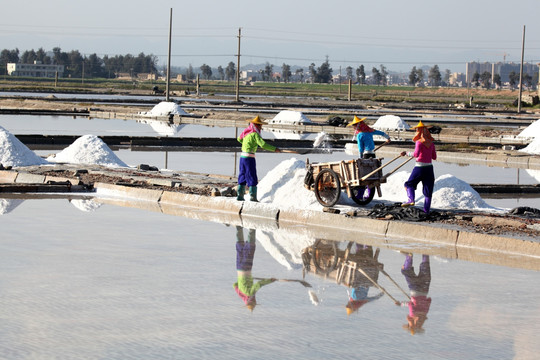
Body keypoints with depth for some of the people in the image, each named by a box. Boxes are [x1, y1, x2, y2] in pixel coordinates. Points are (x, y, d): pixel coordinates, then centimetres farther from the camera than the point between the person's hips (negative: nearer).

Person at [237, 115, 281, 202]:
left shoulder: (247, 132, 12)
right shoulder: (255, 134, -13)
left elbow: (239, 139, 30)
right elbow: (263, 144, -21)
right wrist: (275, 149, -17)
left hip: (243, 156, 8)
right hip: (249, 158, -8)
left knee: (243, 176, 14)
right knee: (252, 177, -3)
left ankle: (240, 195, 14)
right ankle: (253, 196, -5)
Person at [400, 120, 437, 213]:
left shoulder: (419, 142, -10)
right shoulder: (431, 143, 8)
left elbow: (416, 154, -21)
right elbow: (434, 157, 12)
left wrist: (407, 153, -9)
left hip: (420, 167, -5)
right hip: (429, 167, 5)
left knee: (409, 184, 12)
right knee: (428, 189, 8)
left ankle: (410, 200, -11)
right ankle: (426, 210, 7)